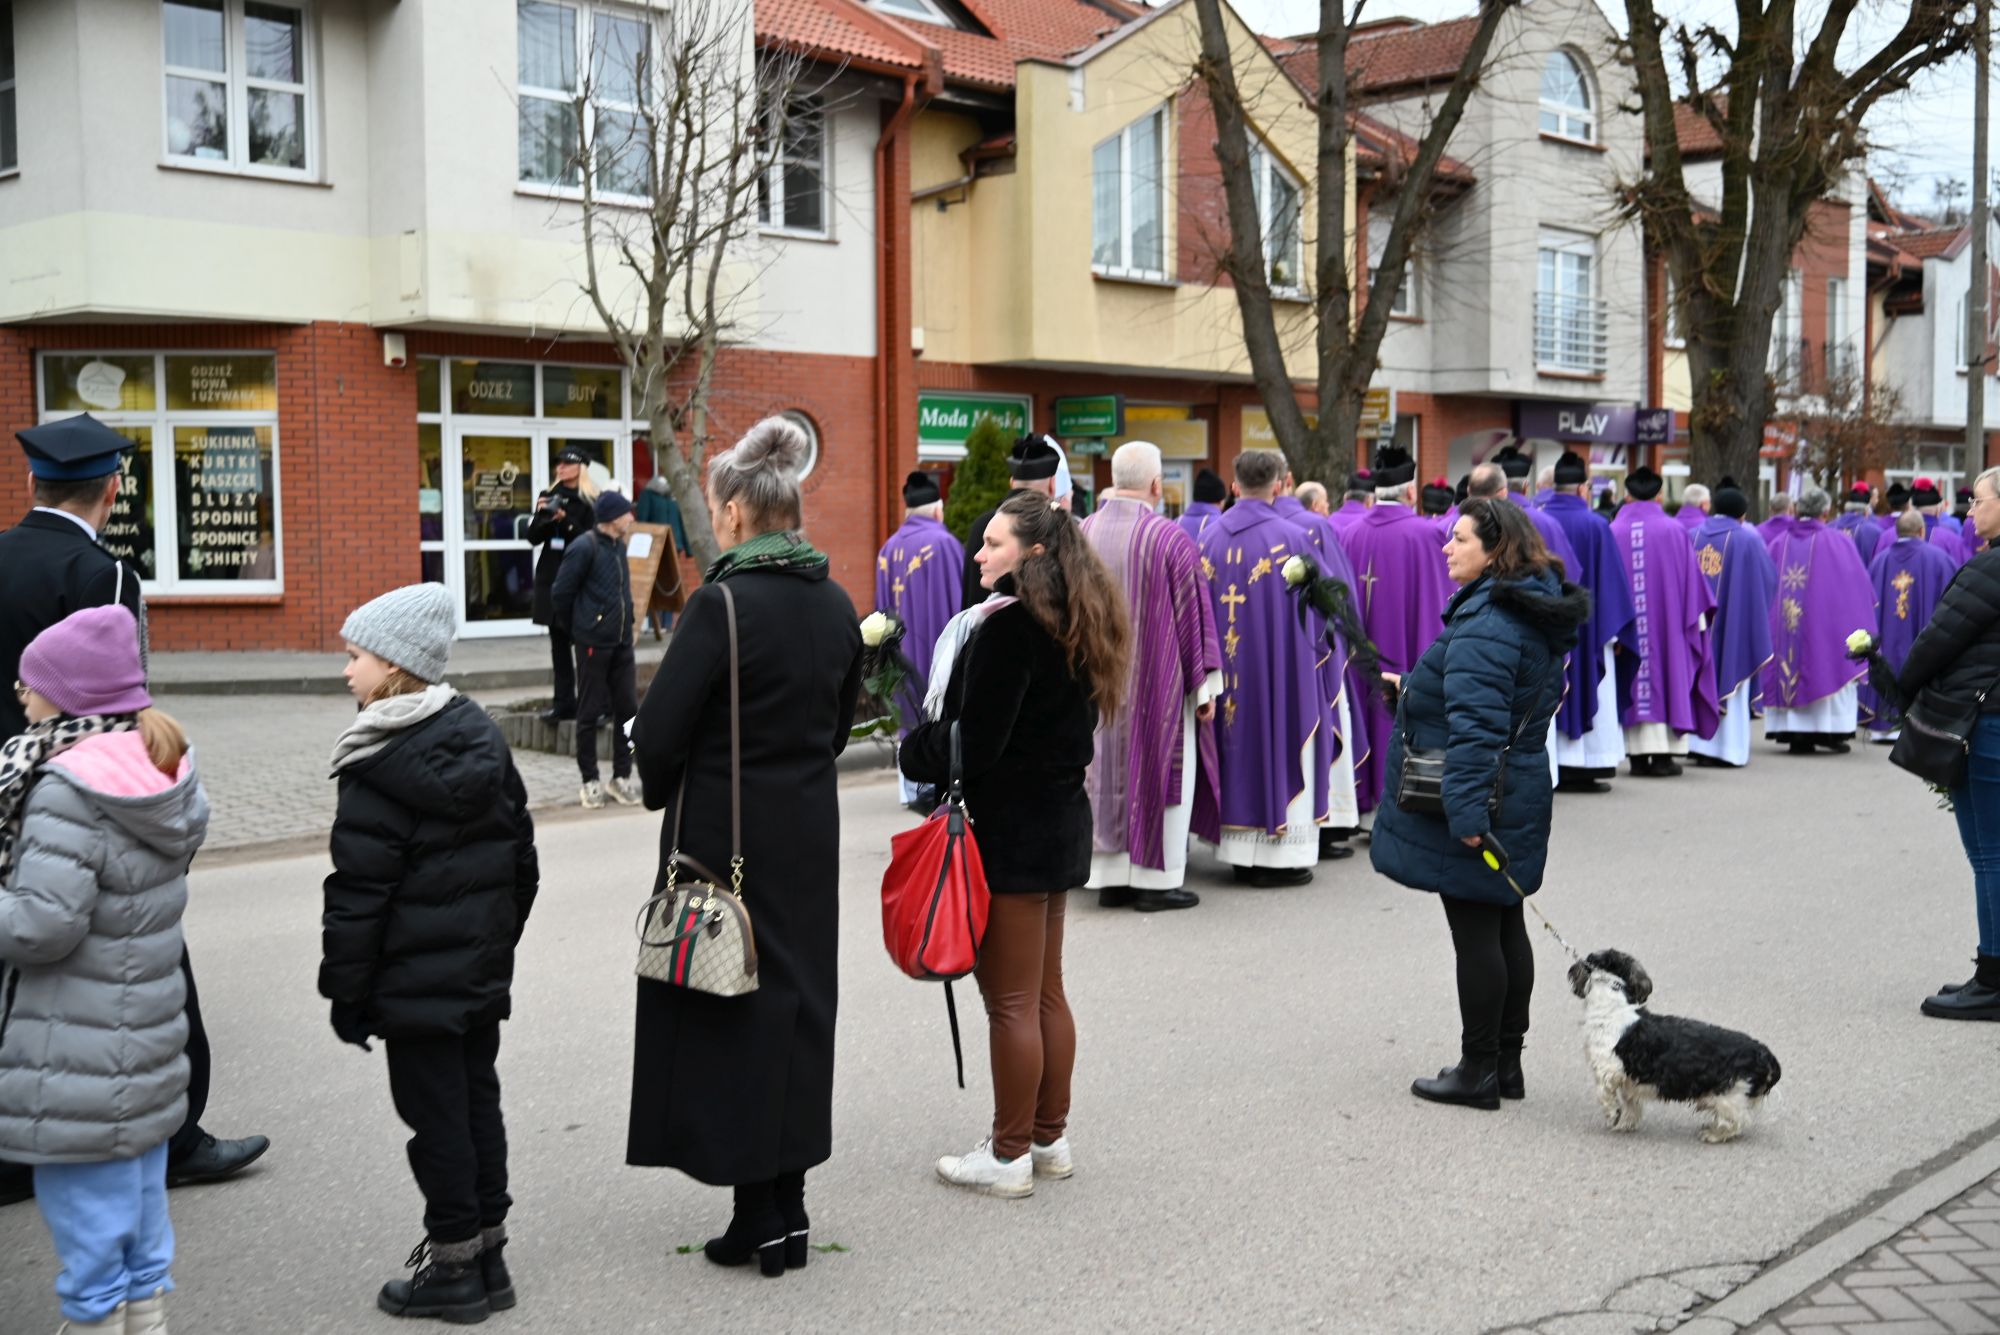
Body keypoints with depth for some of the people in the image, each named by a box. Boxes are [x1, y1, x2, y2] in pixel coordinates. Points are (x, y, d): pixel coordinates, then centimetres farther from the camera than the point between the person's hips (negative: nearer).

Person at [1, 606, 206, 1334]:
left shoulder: (67, 791, -21)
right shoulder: (160, 773, 5)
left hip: (79, 1072, -8)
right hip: (147, 1052, 8)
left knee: (92, 1251, 5)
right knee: (143, 1242, 19)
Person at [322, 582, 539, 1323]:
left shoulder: (377, 768, -16)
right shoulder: (481, 737, 6)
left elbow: (358, 894, -16)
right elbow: (523, 858, 13)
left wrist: (345, 991, -8)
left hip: (413, 980, -7)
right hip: (482, 970, 7)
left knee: (436, 1115, 1)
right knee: (478, 1101, 14)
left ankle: (452, 1266, 11)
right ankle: (486, 1254, 23)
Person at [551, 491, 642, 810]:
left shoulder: (618, 546, 10)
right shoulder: (584, 547, -12)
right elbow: (561, 594, -9)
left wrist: (626, 624, 14)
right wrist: (578, 628, 3)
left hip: (622, 642, 7)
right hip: (594, 644, -7)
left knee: (627, 708, 7)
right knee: (590, 712, 3)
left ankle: (621, 777, 17)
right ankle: (590, 781, 11)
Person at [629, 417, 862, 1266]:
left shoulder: (722, 603, -18)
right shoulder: (836, 606, 4)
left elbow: (660, 729, -16)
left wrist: (663, 793, 2)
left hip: (724, 836, -6)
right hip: (810, 831, 7)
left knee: (727, 1011, 4)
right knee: (797, 1001, 14)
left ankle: (761, 1217, 9)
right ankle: (788, 1209, 22)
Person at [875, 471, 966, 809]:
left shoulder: (889, 548, 7)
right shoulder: (943, 543, -12)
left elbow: (883, 605, 12)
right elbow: (956, 600, -12)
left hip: (901, 648, 6)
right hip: (936, 641, -6)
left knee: (911, 718, 12)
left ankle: (912, 790, 12)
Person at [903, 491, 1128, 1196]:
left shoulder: (1010, 623, -17)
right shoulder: (1072, 622, 11)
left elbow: (975, 739, -20)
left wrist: (916, 753, -1)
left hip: (1011, 827, -10)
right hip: (1062, 817, 10)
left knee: (1010, 1002, 0)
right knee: (1046, 992, 17)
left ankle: (1009, 1155, 9)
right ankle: (1050, 1138, 26)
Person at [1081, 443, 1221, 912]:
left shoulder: (1080, 535, 0)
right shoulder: (1169, 538, -13)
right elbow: (1193, 612, -9)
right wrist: (1206, 682, -1)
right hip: (1158, 678, -4)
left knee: (1106, 767, 11)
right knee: (1159, 766, 5)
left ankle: (1110, 875, 15)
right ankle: (1155, 878, 8)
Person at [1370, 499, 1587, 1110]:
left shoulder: (1485, 625, -22)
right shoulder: (1536, 612, 11)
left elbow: (1475, 725, -27)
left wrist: (1466, 809, -27)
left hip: (1475, 799, -10)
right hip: (1521, 789, 10)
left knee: (1475, 933, -2)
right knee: (1505, 925, 15)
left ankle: (1479, 1070, 7)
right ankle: (1506, 1062, 24)